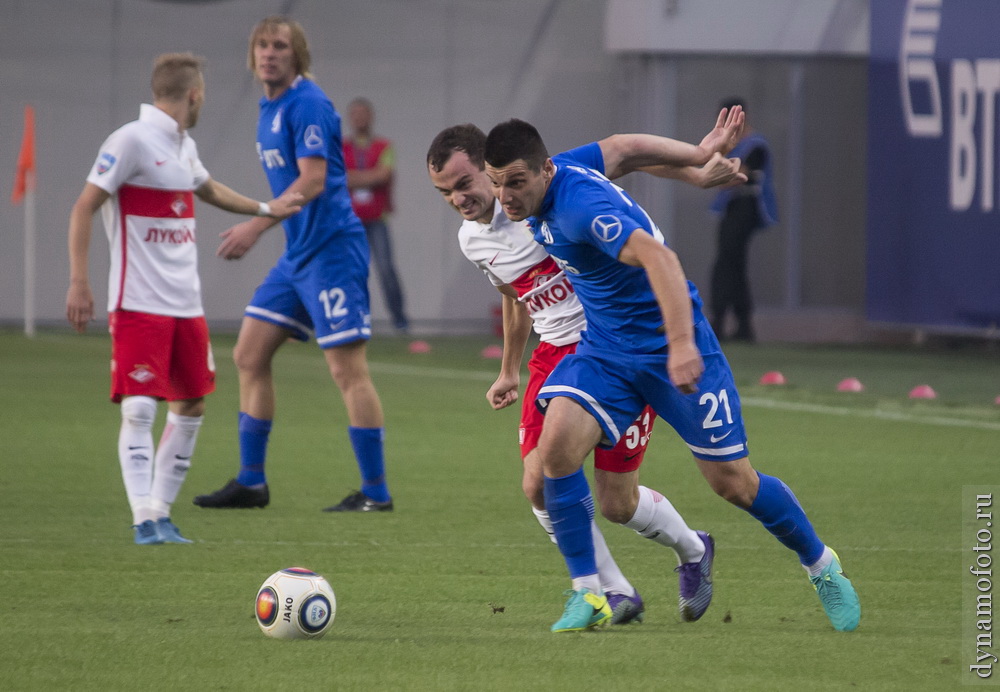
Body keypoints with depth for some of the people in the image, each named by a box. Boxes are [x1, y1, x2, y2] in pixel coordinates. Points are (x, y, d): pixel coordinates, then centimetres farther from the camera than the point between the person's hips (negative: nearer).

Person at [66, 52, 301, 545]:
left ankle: (162, 512, 17)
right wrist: (79, 281, -19)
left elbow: (207, 189, 35)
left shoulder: (183, 146, 13)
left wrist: (265, 209, 43)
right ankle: (145, 519, -12)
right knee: (139, 409, -11)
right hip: (139, 303, -9)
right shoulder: (132, 140, -12)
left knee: (191, 406, 9)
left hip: (185, 302, 9)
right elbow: (84, 207, -13)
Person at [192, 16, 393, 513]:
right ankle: (251, 482, 15)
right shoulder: (270, 109, 15)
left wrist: (256, 226, -24)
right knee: (249, 356, 9)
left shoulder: (307, 104, -13)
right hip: (296, 254, 10)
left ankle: (376, 491, -4)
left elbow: (312, 180, -21)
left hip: (331, 249, -10)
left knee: (347, 369, -8)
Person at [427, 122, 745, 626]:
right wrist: (509, 372, 33)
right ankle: (615, 592, 6)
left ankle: (693, 551, 29)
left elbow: (621, 150, -17)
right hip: (557, 353, 6)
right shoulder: (471, 239, 6)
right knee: (539, 484, -11)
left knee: (618, 502, -4)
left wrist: (696, 170, -28)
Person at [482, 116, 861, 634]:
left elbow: (658, 258, -44)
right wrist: (698, 155, 26)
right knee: (556, 445, -17)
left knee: (732, 481, 0)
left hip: (668, 343, -7)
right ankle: (587, 594, -8)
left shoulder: (578, 204, -30)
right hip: (604, 348, 7)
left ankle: (822, 567, 26)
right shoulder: (554, 171, -4)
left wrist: (682, 343, -56)